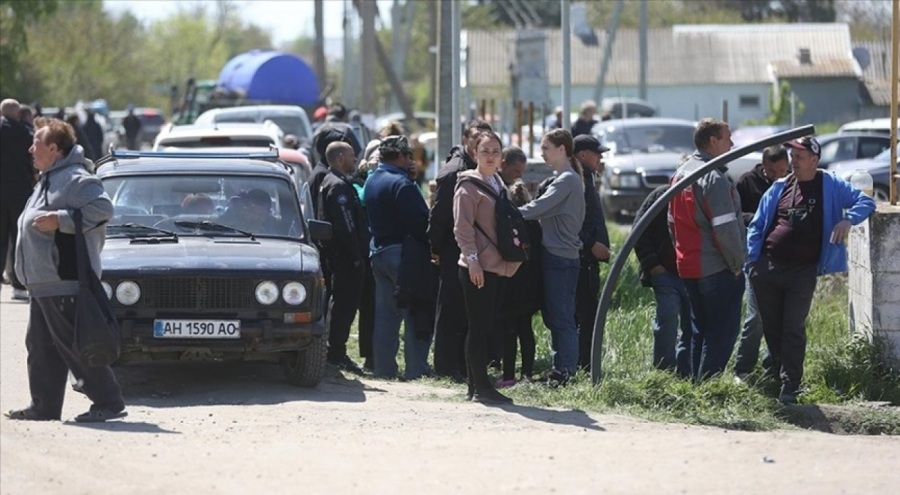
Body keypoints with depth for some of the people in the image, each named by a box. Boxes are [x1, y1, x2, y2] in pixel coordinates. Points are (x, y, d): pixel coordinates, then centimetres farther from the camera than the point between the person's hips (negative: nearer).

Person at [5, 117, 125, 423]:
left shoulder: (75, 179, -13)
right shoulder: (50, 180, 21)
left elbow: (102, 208, -25)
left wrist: (60, 220, -24)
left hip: (65, 283, -11)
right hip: (44, 283, 11)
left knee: (75, 346, -9)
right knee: (41, 347, 12)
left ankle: (109, 403, -5)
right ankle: (44, 406, 17)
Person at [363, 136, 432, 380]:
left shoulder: (372, 181, 12)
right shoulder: (401, 184, -17)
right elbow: (419, 221, -20)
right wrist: (431, 243, -9)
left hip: (378, 249, 9)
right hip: (401, 250, -9)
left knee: (385, 313, 11)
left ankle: (384, 367, 11)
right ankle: (416, 368, -4)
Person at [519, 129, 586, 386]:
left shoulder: (568, 180, -12)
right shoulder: (563, 179, 17)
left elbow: (540, 208, -19)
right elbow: (545, 211, 12)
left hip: (561, 258, -10)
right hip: (554, 256, 10)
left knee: (562, 319, -7)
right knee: (553, 317, 13)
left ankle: (566, 373, -6)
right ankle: (559, 371, 17)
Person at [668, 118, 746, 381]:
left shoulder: (681, 172, 12)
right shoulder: (714, 177, -17)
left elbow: (673, 221, 19)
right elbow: (726, 228, -21)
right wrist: (737, 263, -10)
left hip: (688, 268, 9)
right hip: (718, 269, -9)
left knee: (702, 330, 16)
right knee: (723, 331, -4)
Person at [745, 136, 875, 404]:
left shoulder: (830, 187, 1)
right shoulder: (780, 188, 9)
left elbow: (866, 202, -2)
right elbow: (757, 226, 12)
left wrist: (848, 220, -22)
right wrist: (751, 261, 0)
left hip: (802, 272, -3)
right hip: (768, 268, 4)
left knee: (794, 329, -9)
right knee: (771, 328, 8)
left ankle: (790, 387, -9)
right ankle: (780, 376, 22)